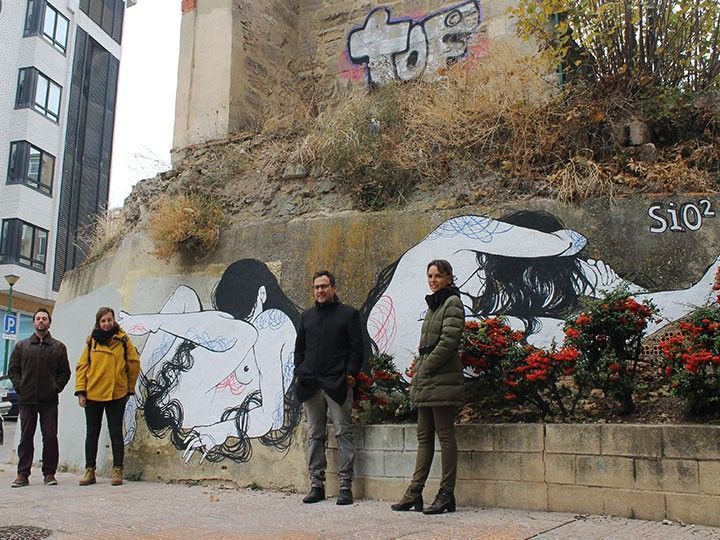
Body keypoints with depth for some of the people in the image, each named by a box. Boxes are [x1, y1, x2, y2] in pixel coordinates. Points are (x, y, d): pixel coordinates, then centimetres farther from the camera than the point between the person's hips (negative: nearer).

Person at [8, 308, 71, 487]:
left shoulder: (59, 347, 9)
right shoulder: (21, 346, 12)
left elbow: (65, 372, 8)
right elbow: (13, 369, 11)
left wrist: (56, 387, -4)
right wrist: (20, 387, -1)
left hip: (49, 400, -1)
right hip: (27, 400, 1)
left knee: (50, 437, -1)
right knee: (26, 437, 5)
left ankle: (49, 473, 7)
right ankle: (23, 474, 11)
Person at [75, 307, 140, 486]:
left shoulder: (123, 340, -1)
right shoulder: (91, 341, 5)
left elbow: (134, 364, 5)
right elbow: (82, 366, 4)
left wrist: (130, 388, 7)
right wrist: (80, 391, -4)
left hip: (116, 395, -2)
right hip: (92, 395, 2)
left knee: (116, 433, 4)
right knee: (91, 434, 10)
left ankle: (117, 471, 10)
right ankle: (90, 471, 20)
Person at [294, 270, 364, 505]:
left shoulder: (349, 314, 4)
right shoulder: (307, 316, 18)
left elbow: (357, 348, 0)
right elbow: (299, 348, 20)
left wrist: (351, 373, -10)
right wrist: (299, 374, 9)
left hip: (338, 384, -4)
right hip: (311, 385, 4)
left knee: (343, 434, -2)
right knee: (314, 435, 7)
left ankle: (345, 486, 4)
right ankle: (316, 484, 14)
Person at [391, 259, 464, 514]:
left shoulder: (452, 302, -5)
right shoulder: (433, 305, 21)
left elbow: (448, 341, -15)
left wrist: (424, 370, -12)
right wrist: (416, 378, 13)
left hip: (442, 380, -9)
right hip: (426, 382, 9)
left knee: (445, 435, -3)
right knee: (424, 436, 9)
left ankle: (446, 494, 3)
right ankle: (415, 492, 13)